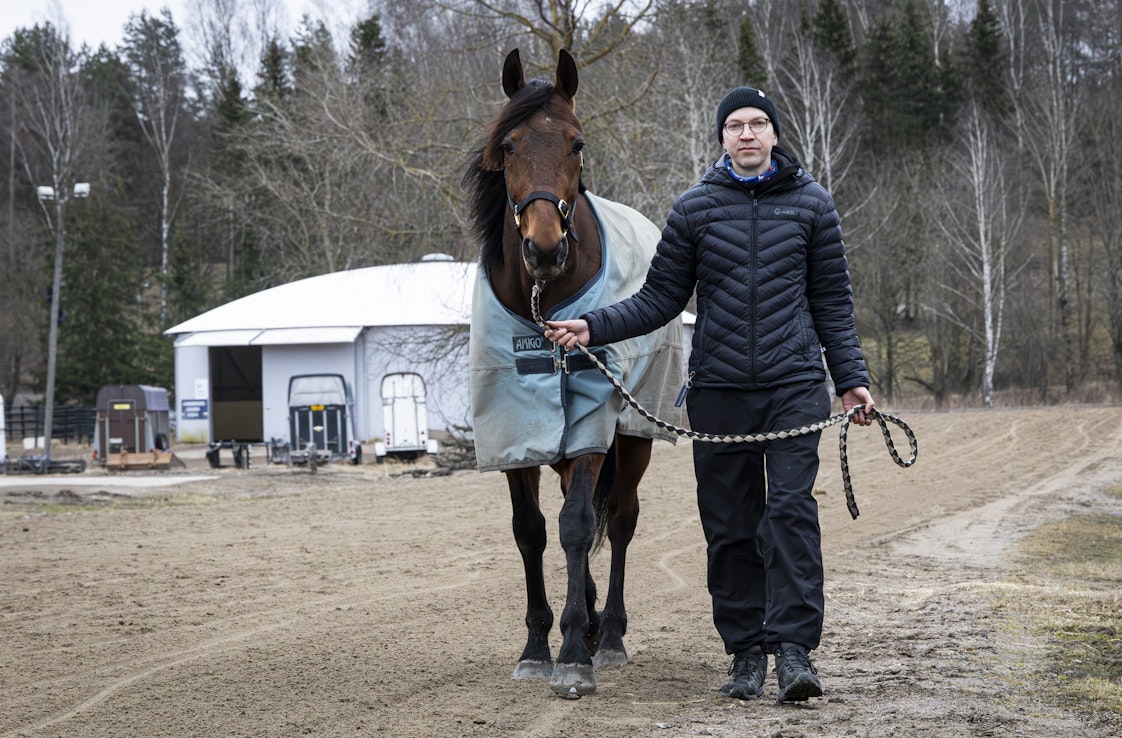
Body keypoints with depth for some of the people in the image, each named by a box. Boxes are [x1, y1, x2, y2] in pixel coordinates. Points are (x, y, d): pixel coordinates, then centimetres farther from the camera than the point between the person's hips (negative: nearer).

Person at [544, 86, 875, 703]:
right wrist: (592, 327, -7)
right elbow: (660, 299, 6)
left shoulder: (811, 203, 5)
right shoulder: (694, 207, 4)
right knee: (729, 528, 4)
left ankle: (794, 650, -14)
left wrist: (851, 379, 5)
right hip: (718, 390, 1)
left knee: (791, 510, -13)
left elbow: (832, 300, 10)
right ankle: (746, 653, 13)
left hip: (794, 384, -1)